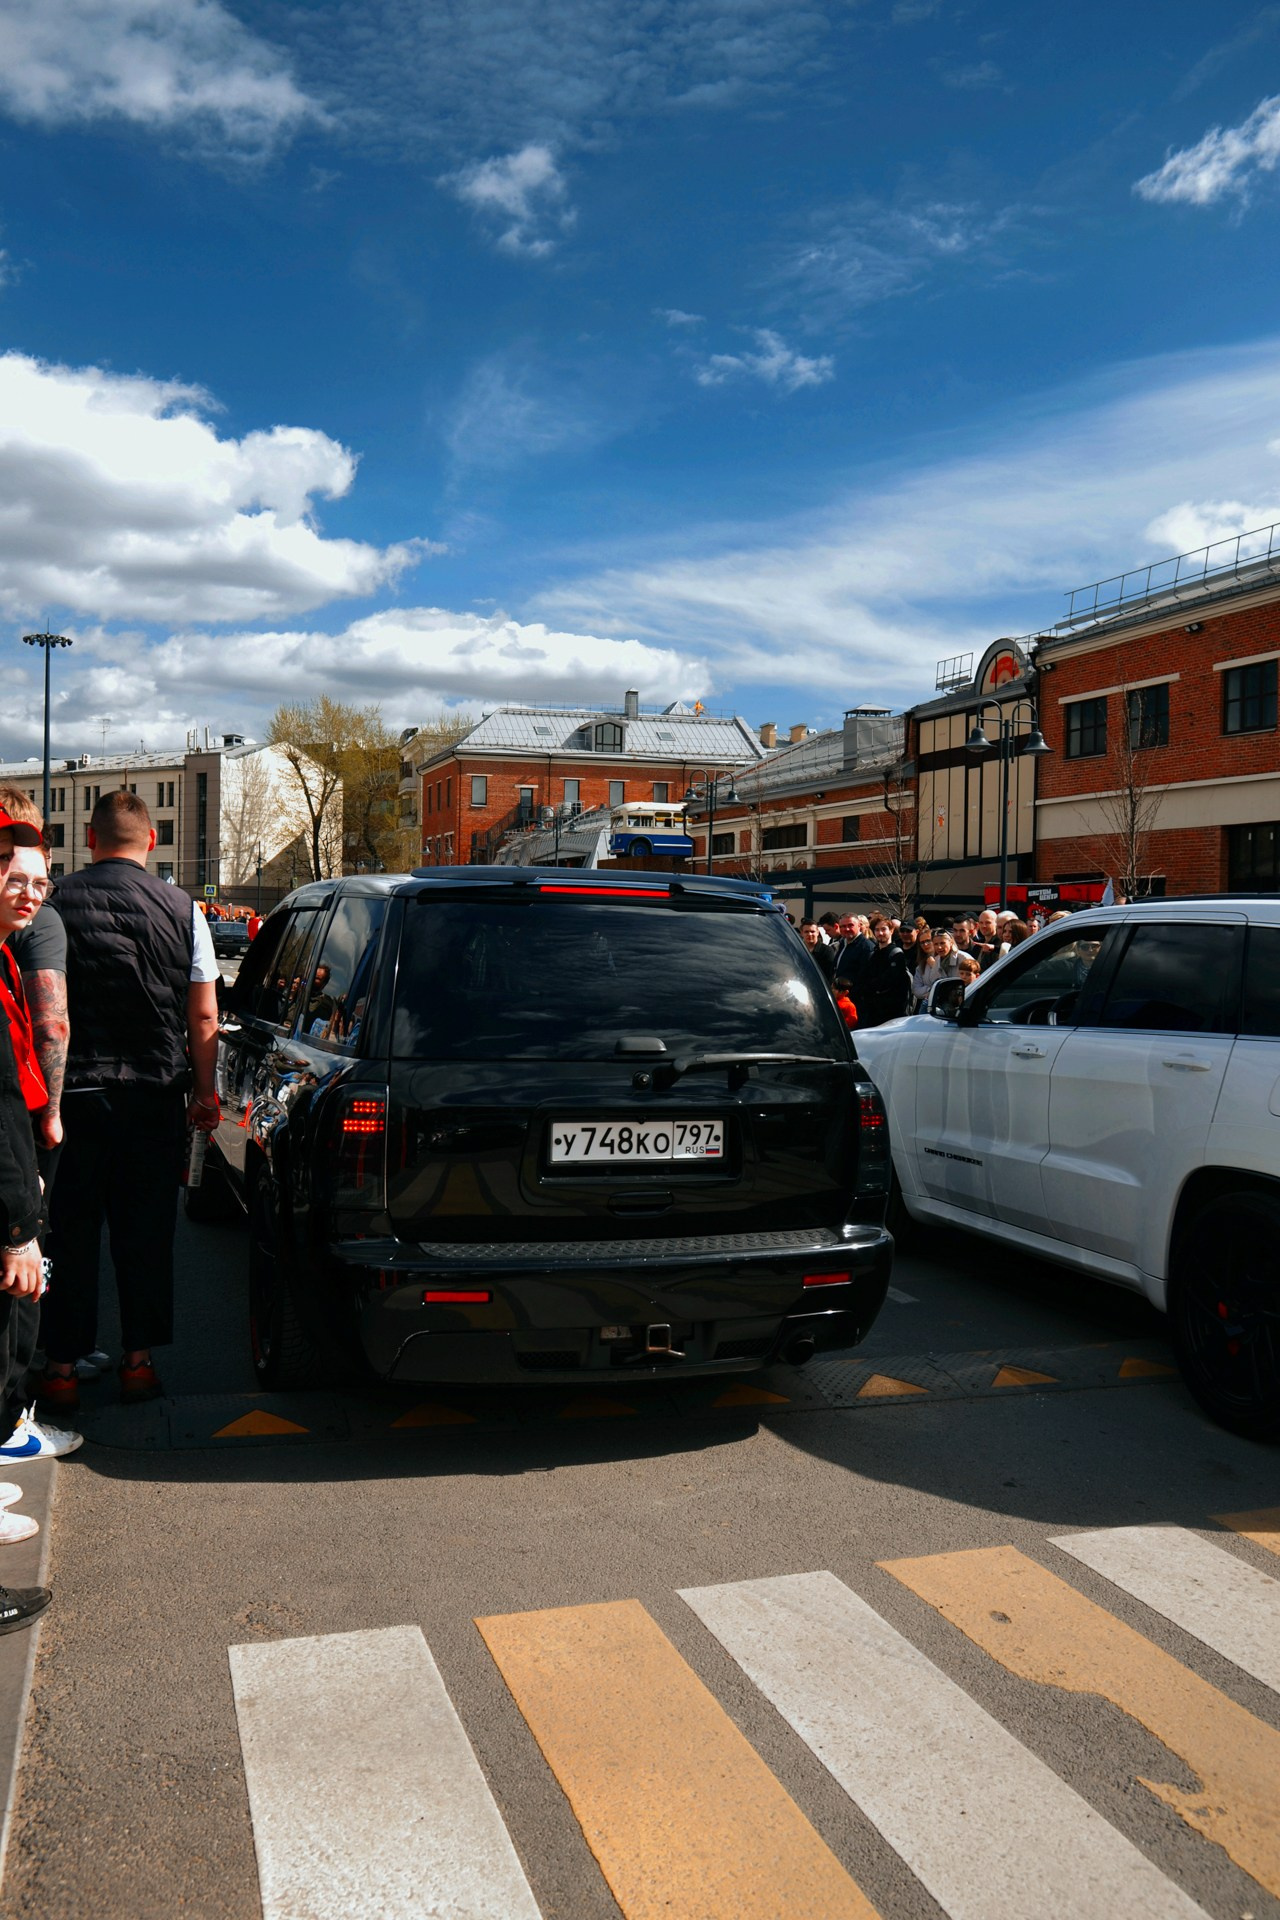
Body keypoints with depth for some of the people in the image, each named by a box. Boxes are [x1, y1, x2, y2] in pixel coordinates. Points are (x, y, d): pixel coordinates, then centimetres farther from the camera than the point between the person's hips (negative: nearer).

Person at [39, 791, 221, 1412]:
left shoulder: (56, 904, -4)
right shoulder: (183, 909, -2)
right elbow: (204, 1018, 0)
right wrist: (205, 1093, 9)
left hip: (73, 1091, 0)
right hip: (155, 1095, 1)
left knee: (71, 1231, 8)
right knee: (145, 1232, 10)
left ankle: (62, 1367, 13)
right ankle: (139, 1360, 16)